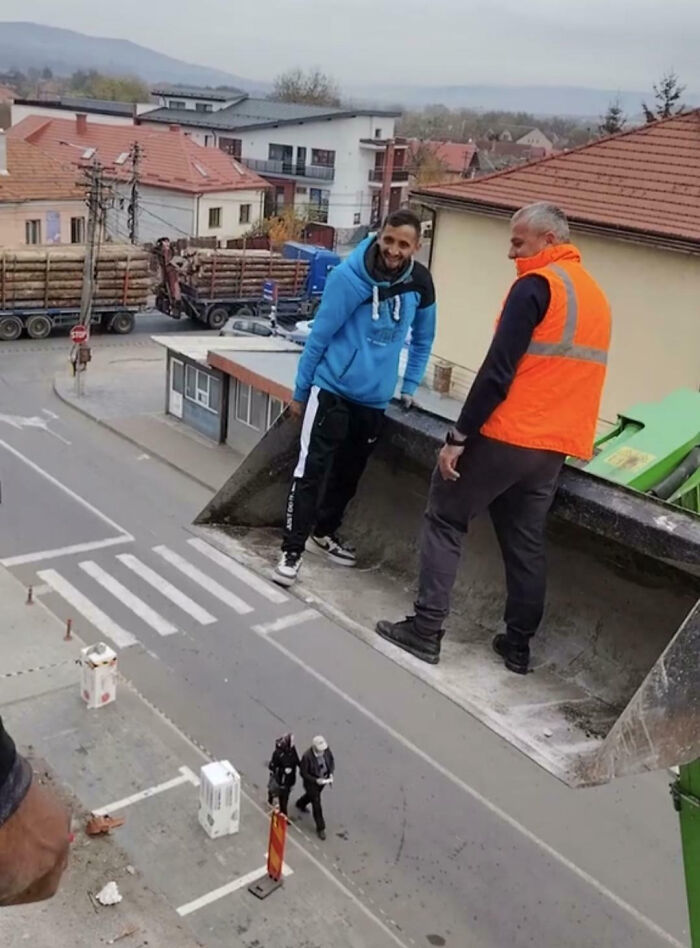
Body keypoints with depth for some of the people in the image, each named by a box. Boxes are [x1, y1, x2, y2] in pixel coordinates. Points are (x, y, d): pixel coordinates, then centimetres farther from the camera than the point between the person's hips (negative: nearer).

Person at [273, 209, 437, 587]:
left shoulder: (420, 283, -2)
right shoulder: (348, 276, -16)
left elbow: (422, 339, 13)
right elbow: (319, 335, -9)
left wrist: (409, 387, 11)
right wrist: (300, 392, -3)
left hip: (375, 399, 5)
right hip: (332, 389, -5)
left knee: (349, 473, 15)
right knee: (312, 471, -9)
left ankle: (324, 533, 35)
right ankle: (292, 551, 0)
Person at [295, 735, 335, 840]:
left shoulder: (326, 750, -21)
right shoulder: (307, 757, -35)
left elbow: (331, 760, 0)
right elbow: (303, 773, -23)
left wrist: (331, 773, -13)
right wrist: (316, 780, -30)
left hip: (323, 779, 6)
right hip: (311, 782, -6)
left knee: (312, 795, 32)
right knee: (316, 804, 2)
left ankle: (301, 804, 63)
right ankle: (320, 828, 20)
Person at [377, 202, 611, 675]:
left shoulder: (536, 285, -10)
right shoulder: (596, 296, 15)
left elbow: (498, 369, -17)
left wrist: (459, 435, -15)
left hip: (506, 436, -7)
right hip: (555, 446, 8)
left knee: (445, 521, 4)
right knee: (526, 542, 14)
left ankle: (426, 630, 3)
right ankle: (519, 643, 19)